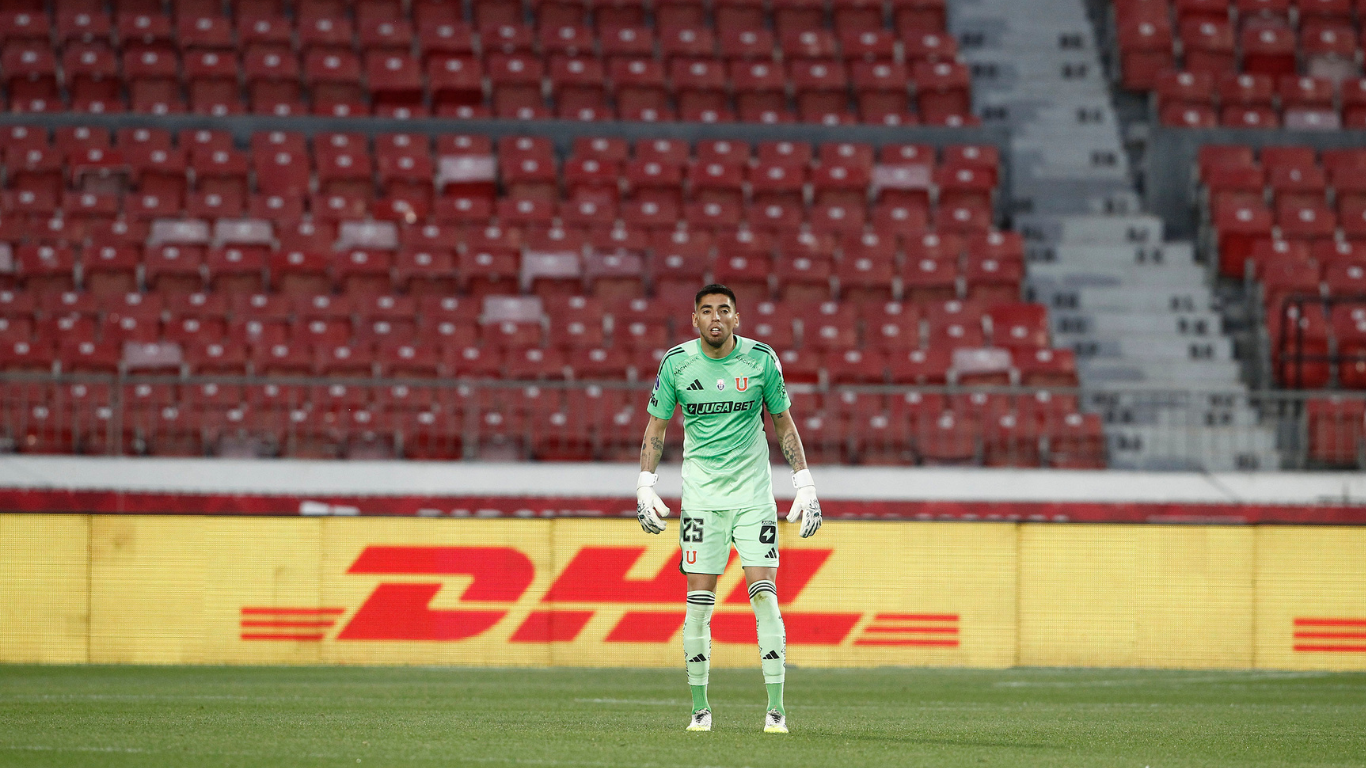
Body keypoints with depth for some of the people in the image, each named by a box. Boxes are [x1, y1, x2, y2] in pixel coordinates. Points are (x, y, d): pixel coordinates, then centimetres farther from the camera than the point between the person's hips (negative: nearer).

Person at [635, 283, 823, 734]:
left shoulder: (761, 359, -1)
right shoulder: (676, 363, -1)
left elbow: (784, 424, 8)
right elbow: (656, 427, 8)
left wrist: (804, 487, 3)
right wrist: (645, 488, -1)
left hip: (753, 494, 0)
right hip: (701, 495, 0)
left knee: (764, 595, -9)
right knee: (699, 602, -4)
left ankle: (776, 708, -6)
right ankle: (700, 709, 7)